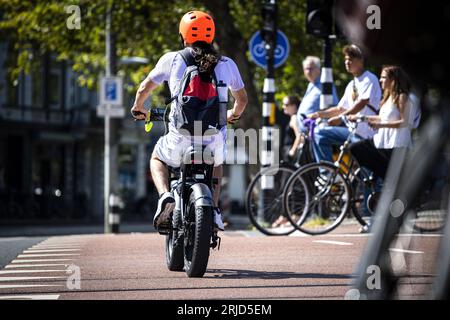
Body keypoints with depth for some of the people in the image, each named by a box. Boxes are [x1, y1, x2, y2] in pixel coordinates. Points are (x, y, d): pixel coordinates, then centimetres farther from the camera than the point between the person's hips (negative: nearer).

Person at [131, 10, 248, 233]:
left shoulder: (172, 59, 3)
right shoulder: (226, 64, 9)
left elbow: (144, 88, 14)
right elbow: (242, 99, 22)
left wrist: (138, 108, 36)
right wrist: (234, 114, 45)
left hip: (180, 142, -2)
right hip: (214, 143, 2)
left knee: (157, 159, 32)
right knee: (217, 164, 38)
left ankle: (166, 197, 4)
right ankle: (214, 209, 17)